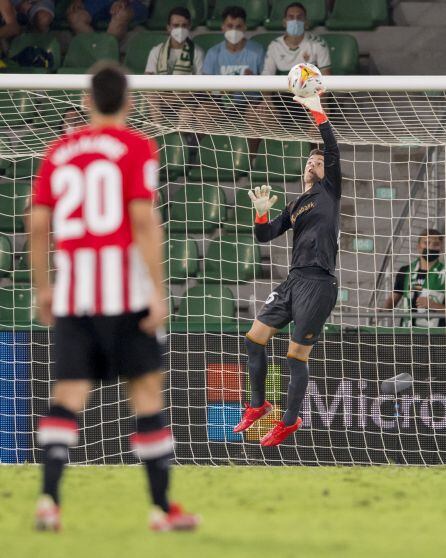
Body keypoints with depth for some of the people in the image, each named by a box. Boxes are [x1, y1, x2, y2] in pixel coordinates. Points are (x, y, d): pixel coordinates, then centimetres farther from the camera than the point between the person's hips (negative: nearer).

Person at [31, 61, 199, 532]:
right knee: (147, 388, 5)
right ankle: (162, 507, 8)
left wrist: (42, 288, 19)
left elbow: (37, 224, 9)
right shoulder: (136, 148, -1)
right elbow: (144, 219, -11)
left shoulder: (59, 151, 12)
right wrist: (158, 292, -11)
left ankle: (48, 496, -18)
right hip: (124, 288, -4)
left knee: (68, 395, 1)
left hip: (70, 289, 4)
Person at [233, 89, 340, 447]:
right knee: (254, 339, 7)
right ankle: (258, 405, 23)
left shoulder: (329, 190, 3)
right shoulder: (294, 207, 20)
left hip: (319, 283, -7)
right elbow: (265, 236, 16)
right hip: (294, 280, 7)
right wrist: (262, 213, -2)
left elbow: (334, 151, -11)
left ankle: (290, 421, 11)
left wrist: (318, 113, -17)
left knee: (297, 357, -4)